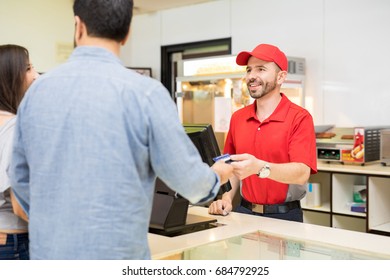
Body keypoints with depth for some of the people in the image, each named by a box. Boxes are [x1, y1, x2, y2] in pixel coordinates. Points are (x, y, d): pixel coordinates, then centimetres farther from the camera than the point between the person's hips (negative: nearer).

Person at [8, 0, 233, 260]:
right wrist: (216, 176, 14)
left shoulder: (37, 89, 0)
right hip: (114, 253, -4)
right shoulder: (144, 92, -15)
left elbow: (21, 178, 11)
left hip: (47, 250, 5)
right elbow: (187, 180, -8)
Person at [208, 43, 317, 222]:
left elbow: (302, 173, -19)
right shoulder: (237, 118, 8)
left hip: (284, 217, -3)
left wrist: (260, 167, -35)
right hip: (244, 212, 4)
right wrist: (226, 198, -1)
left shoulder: (299, 118, -8)